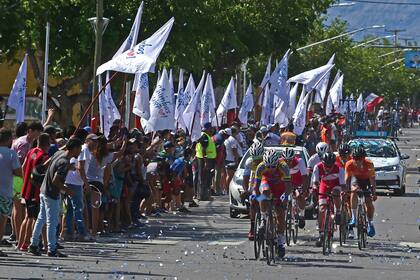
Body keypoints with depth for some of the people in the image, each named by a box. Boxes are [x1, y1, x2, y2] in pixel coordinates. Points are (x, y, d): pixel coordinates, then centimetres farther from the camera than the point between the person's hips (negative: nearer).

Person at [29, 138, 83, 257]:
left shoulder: (59, 153, 2)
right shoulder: (65, 162, -24)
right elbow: (55, 181, -27)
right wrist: (65, 189, -12)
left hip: (44, 190, 9)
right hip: (52, 195, -9)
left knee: (41, 219, 16)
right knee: (52, 222, -1)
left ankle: (34, 245, 21)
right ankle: (52, 249, 5)